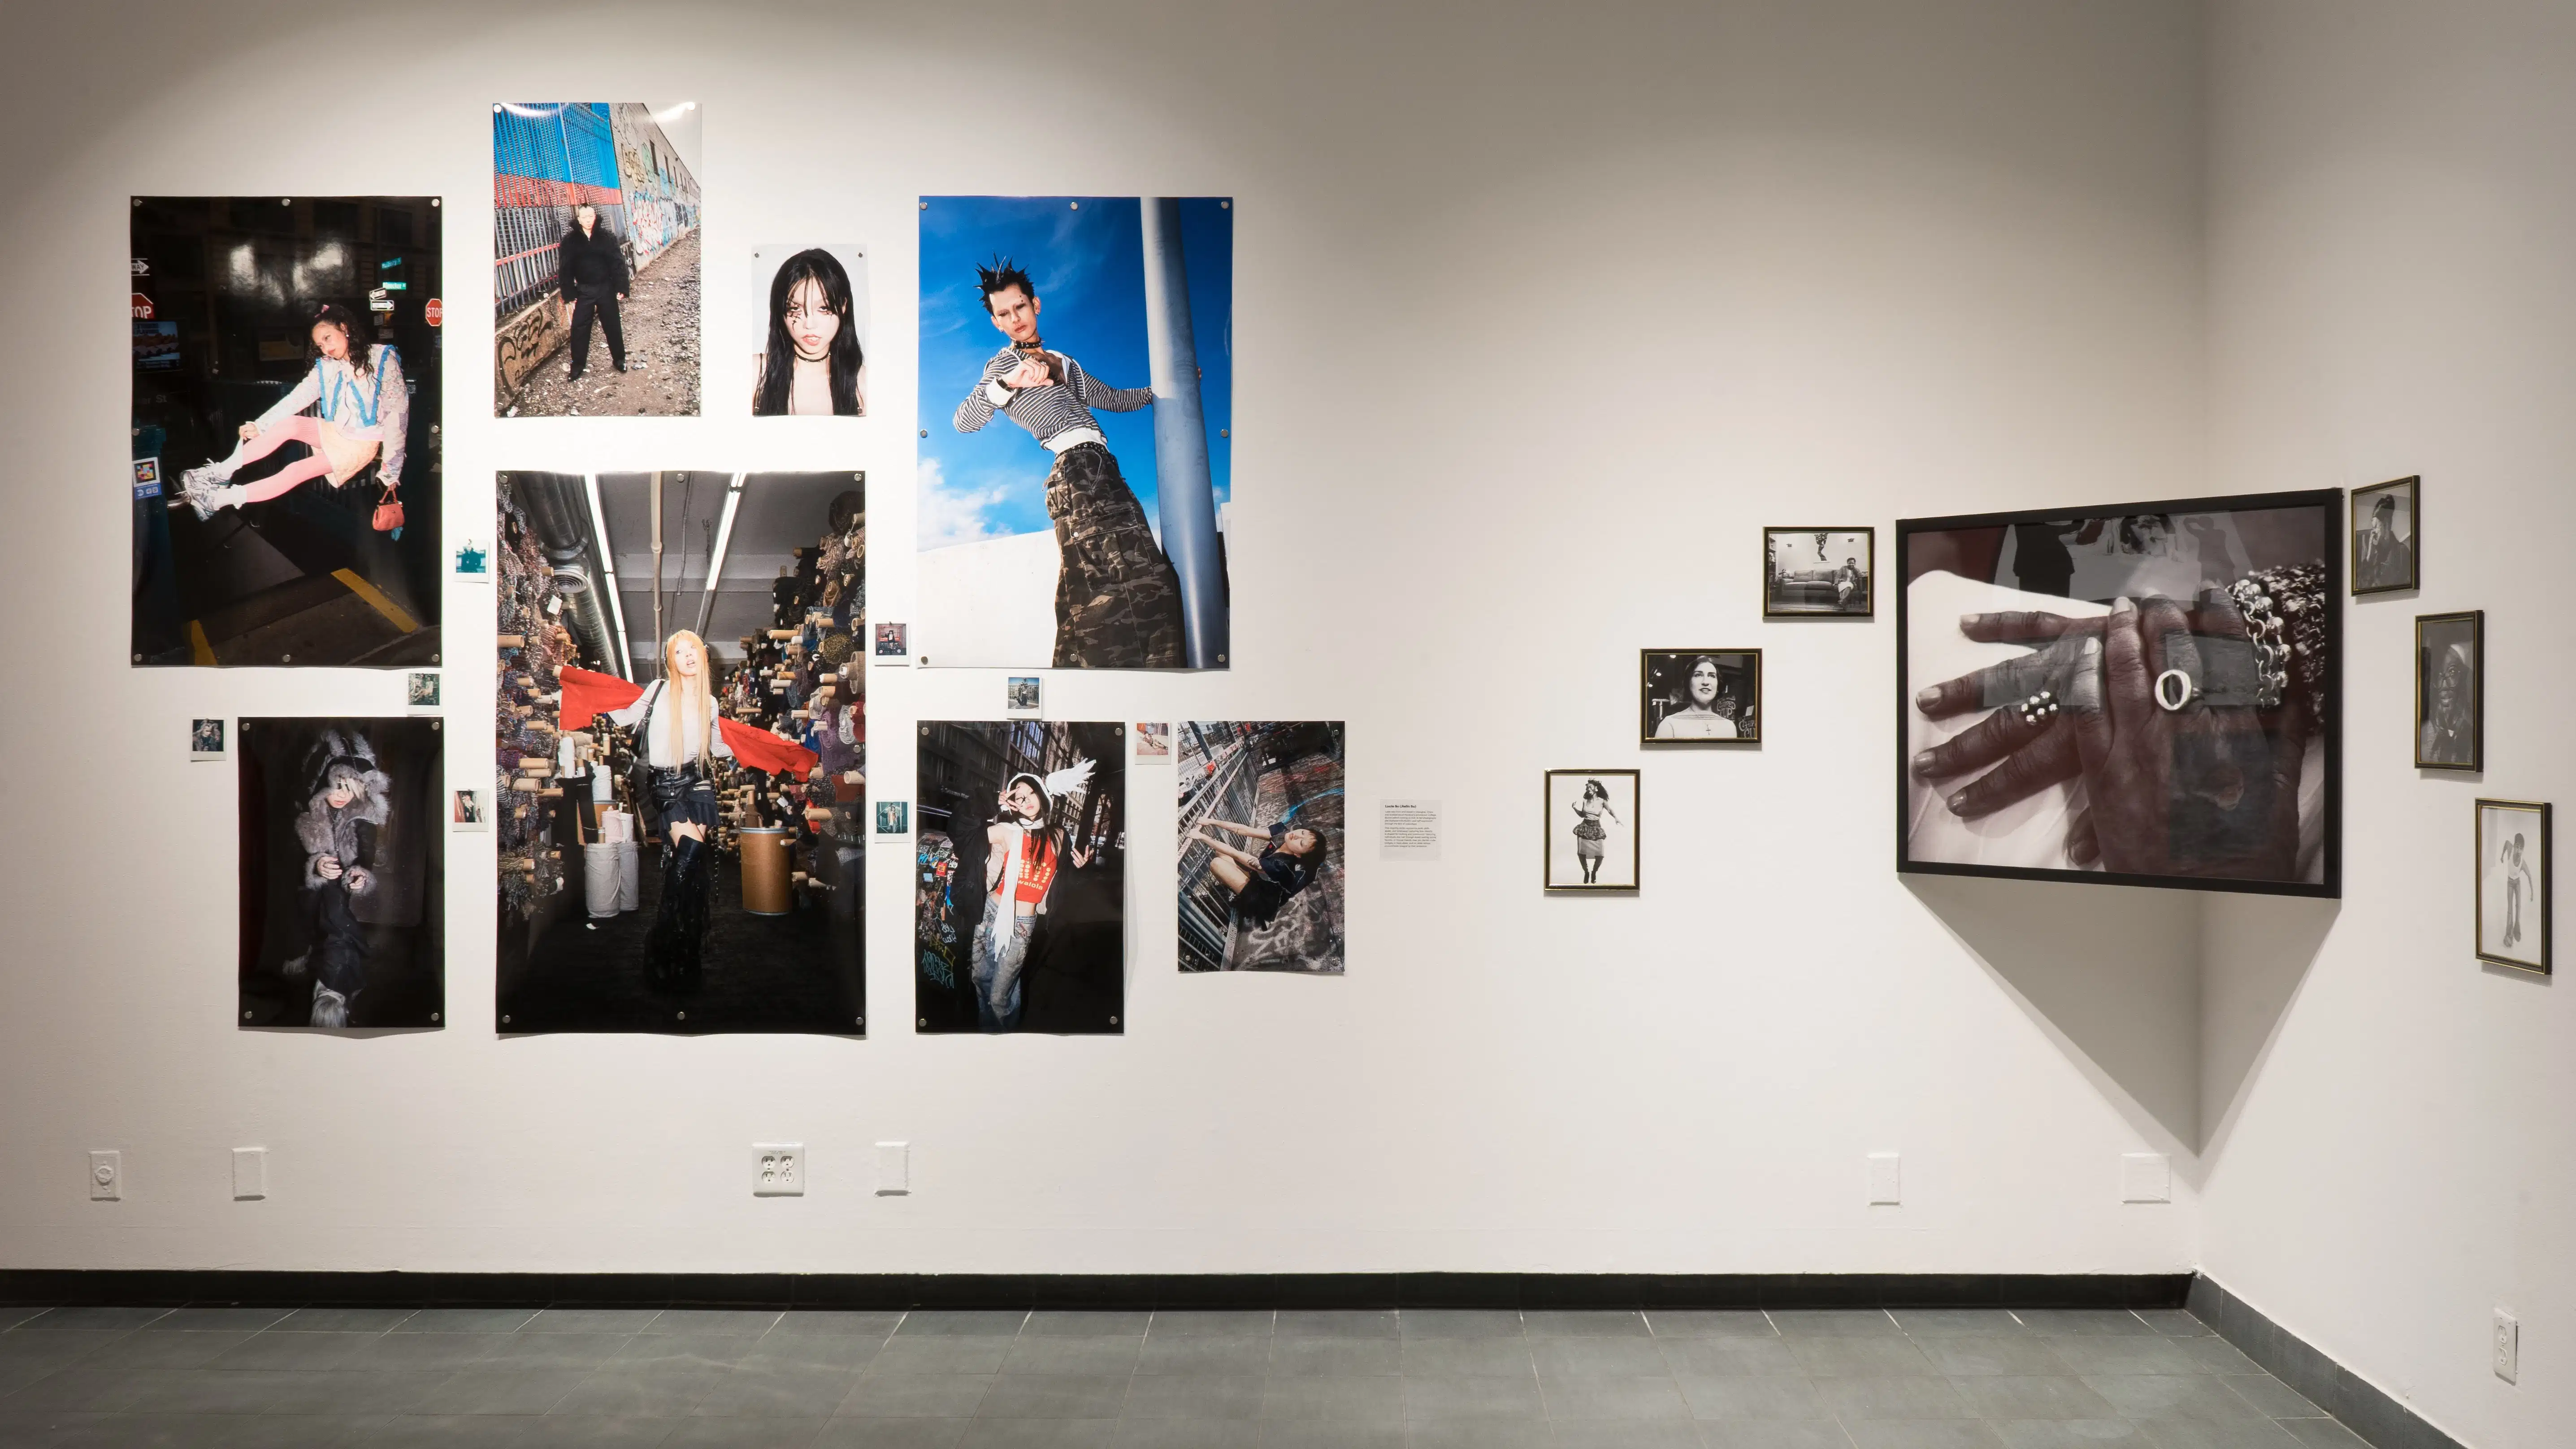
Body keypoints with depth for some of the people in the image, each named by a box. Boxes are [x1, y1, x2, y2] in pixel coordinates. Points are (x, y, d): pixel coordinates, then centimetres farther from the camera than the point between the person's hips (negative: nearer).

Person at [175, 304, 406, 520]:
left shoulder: (382, 359, -15)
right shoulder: (326, 366, 3)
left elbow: (396, 413, -16)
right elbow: (296, 398, -4)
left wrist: (391, 469, -17)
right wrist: (259, 425, -16)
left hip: (362, 444, -6)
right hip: (335, 432, 6)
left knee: (296, 472, -21)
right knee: (289, 424, -20)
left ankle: (220, 498, -23)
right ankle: (222, 473, -15)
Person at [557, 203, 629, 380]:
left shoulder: (607, 238, -2)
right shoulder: (570, 242, -2)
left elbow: (618, 264, -2)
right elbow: (565, 270, -2)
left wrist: (621, 288, -9)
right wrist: (569, 296, -7)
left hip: (606, 289, 0)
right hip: (583, 292, 0)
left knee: (613, 326, 10)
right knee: (579, 328, 0)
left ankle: (619, 360, 25)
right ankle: (578, 366, 9)